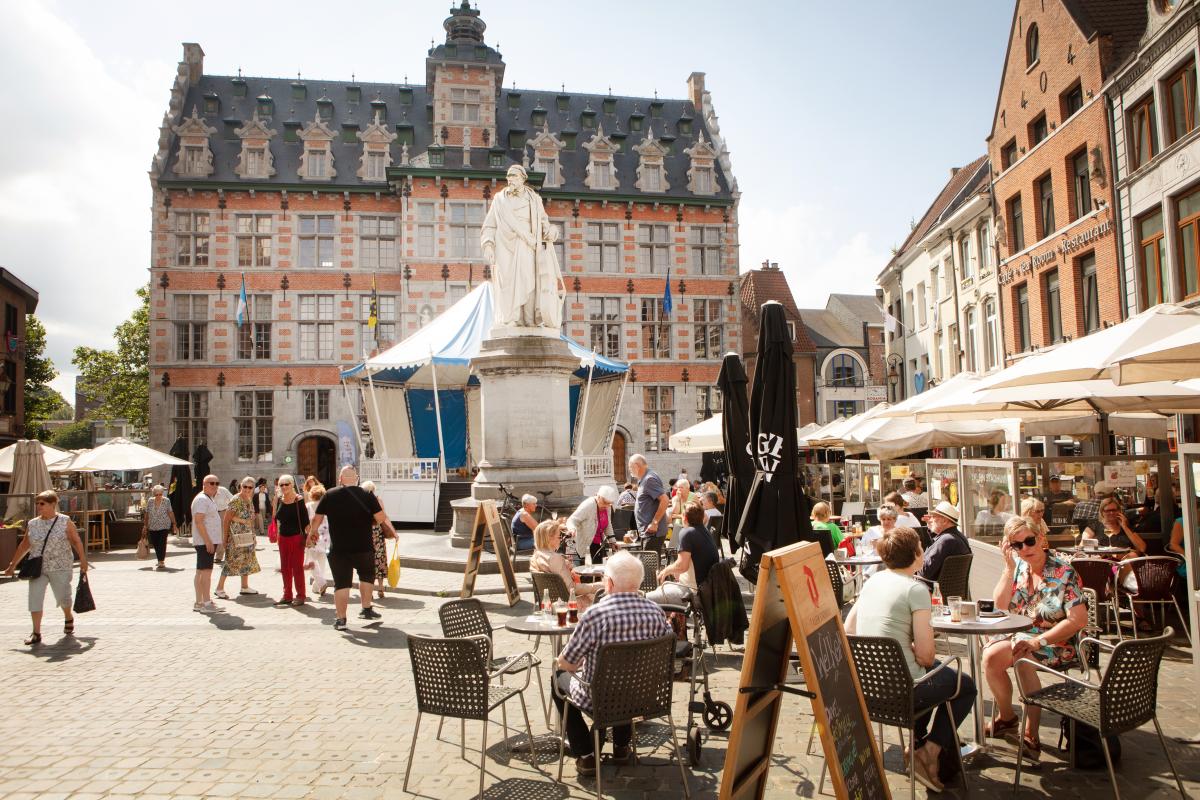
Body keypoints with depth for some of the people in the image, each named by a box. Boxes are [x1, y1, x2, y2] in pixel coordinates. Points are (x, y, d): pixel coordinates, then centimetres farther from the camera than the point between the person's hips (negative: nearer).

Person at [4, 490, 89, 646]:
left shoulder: (65, 521, -5)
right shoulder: (32, 524, 5)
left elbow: (76, 542, -2)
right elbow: (24, 545, 14)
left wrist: (83, 561, -5)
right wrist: (13, 565, 16)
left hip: (60, 568, -3)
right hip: (37, 568, 3)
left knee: (63, 597, 6)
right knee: (35, 599, -5)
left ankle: (69, 618, 36)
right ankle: (36, 634, 1)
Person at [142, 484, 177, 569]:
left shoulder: (166, 501, -1)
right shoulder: (150, 501, 5)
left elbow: (171, 513, 0)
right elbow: (147, 514, 11)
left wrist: (174, 524, -3)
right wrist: (145, 525, 10)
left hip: (164, 526, -3)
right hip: (152, 527, 4)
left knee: (162, 544, -10)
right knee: (154, 544, 8)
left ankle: (161, 561, -7)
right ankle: (160, 560, 22)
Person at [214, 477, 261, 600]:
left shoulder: (249, 500, 9)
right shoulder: (236, 500, -15)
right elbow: (226, 518, -16)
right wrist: (224, 536, -18)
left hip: (247, 536, 8)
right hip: (236, 536, -8)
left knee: (247, 560, 12)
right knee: (231, 561, -7)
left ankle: (245, 587, 21)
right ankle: (219, 588, -1)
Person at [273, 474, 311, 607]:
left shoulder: (299, 500, -10)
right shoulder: (280, 500, 6)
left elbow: (305, 520, -11)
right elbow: (277, 518, 16)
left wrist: (306, 536, -15)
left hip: (296, 537, -6)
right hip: (283, 537, 6)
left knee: (297, 567, -1)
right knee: (285, 567, 11)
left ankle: (301, 595, 7)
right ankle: (287, 595, 21)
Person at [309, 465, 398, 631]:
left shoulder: (329, 495, -3)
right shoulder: (367, 495, -6)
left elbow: (317, 519, 2)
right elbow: (381, 518, -8)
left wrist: (312, 533, 20)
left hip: (338, 549, 0)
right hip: (364, 548, 0)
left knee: (341, 583, 7)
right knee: (367, 575, 23)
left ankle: (340, 619, 8)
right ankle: (366, 610, 25)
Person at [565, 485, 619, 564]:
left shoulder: (607, 507, 2)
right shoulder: (588, 505, -21)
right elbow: (571, 520, -21)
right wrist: (572, 529, -42)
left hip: (599, 545, 8)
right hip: (585, 545, -8)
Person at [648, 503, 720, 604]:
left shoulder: (687, 532, -16)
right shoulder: (706, 532, 12)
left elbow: (682, 566, -23)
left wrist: (666, 570, -5)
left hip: (694, 591, -9)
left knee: (648, 599, -4)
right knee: (664, 587, 29)